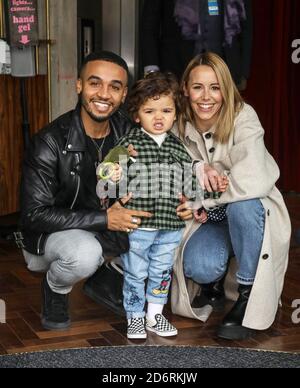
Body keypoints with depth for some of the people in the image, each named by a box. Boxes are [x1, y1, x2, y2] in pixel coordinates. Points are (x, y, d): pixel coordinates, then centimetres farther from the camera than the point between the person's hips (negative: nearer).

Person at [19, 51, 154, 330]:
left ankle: (108, 280, 9)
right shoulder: (50, 142, -23)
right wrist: (104, 219, -32)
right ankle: (55, 290, -1)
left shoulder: (127, 132, -8)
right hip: (47, 236, -5)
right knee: (85, 252, -37)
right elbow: (34, 215, -25)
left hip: (106, 228, 5)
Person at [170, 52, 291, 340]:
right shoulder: (179, 126, -6)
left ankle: (248, 299, -18)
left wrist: (199, 199, -23)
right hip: (208, 219, 2)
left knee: (241, 205, -38)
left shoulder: (243, 118, -19)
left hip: (253, 213, -2)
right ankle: (214, 281, 12)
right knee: (199, 268, -29)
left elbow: (253, 181, -33)